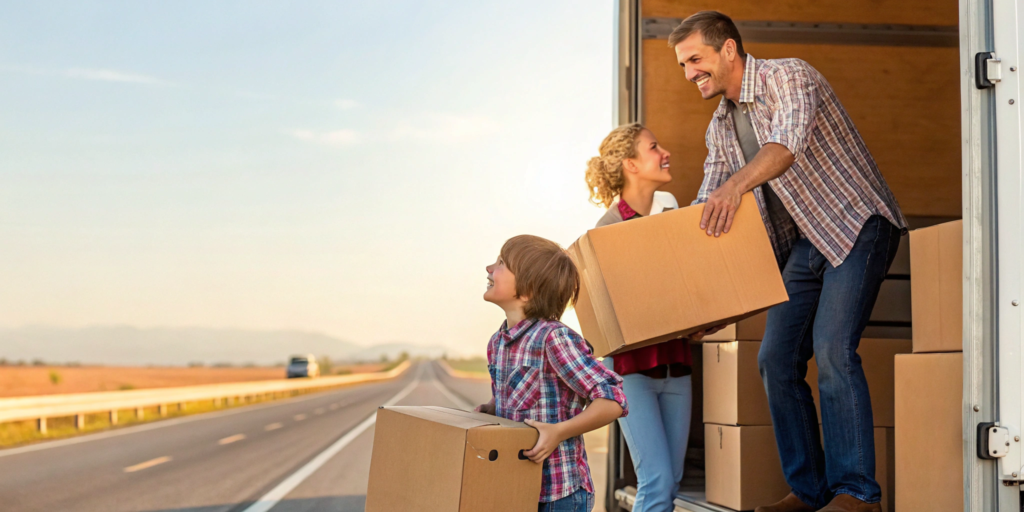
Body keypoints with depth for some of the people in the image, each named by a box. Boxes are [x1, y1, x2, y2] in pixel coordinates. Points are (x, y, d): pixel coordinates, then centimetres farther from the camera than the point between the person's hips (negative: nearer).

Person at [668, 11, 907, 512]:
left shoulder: (789, 76, -13)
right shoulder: (720, 127, 11)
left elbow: (789, 142, -33)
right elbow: (706, 207, 15)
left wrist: (736, 184, -48)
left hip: (856, 225, -8)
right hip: (804, 244, 8)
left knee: (832, 349, -20)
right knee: (776, 358, 0)